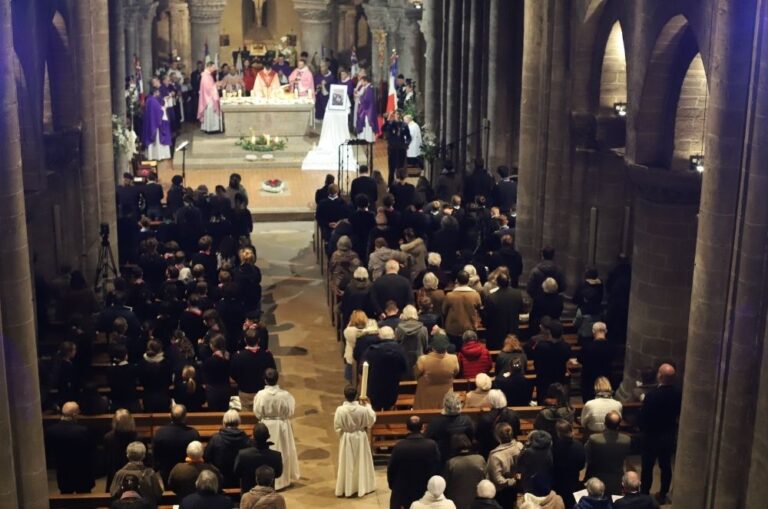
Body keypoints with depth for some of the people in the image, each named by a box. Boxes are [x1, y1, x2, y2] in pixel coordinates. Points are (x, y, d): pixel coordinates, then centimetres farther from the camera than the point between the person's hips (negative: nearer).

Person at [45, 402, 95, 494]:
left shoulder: (50, 430, -13)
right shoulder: (83, 431, -25)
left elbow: (49, 451, 1)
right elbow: (92, 449, -12)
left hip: (63, 475, 3)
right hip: (82, 475, -3)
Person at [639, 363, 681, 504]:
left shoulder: (651, 395, -25)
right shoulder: (678, 394, -10)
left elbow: (642, 417, -19)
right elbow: (679, 414, 4)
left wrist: (643, 428, 1)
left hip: (653, 436, -5)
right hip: (670, 435, 5)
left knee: (648, 467, 8)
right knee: (666, 465, 16)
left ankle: (645, 495, 17)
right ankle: (663, 495, 26)